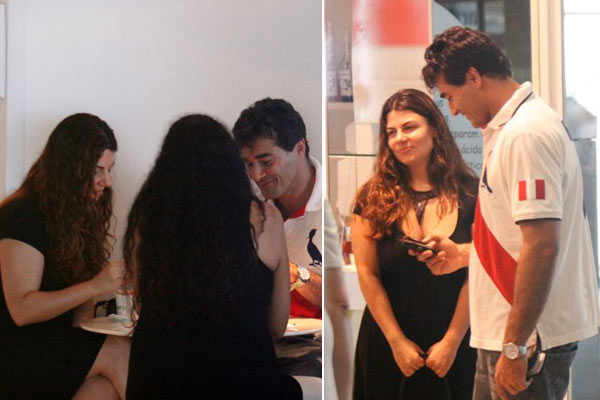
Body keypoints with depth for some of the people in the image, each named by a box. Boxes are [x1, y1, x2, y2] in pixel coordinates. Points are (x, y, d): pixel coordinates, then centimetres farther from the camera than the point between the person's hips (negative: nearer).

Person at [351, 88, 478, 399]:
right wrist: (398, 341, -8)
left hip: (453, 346, 0)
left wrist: (452, 341, -9)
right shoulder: (373, 198, -4)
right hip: (387, 343, 0)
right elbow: (367, 274, -5)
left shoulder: (469, 194, -5)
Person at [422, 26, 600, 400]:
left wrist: (514, 346, -23)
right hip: (503, 334, 10)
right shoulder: (506, 127, 13)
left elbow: (541, 246, -25)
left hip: (528, 340, -10)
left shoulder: (527, 134, -19)